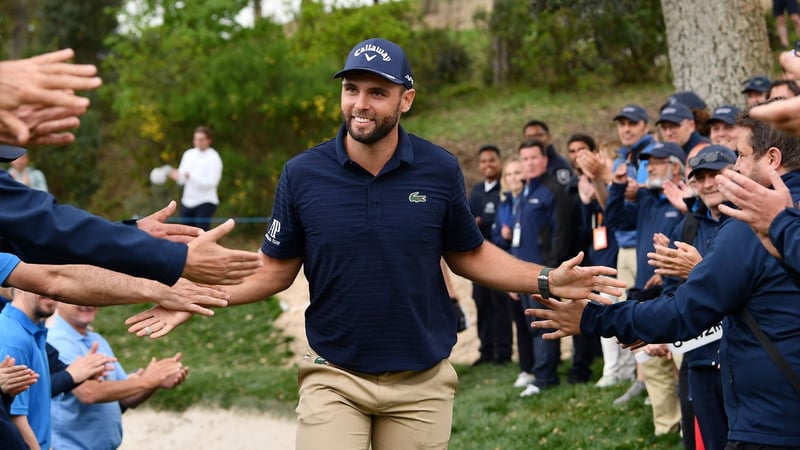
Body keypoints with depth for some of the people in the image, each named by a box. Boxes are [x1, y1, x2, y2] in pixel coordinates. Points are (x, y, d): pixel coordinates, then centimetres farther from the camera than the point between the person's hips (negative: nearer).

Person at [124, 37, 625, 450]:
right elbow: (276, 270, 2)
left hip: (422, 381, 1)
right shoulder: (303, 174, -6)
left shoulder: (441, 171, -6)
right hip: (334, 377, 0)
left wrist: (546, 280, -5)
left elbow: (468, 255, 7)